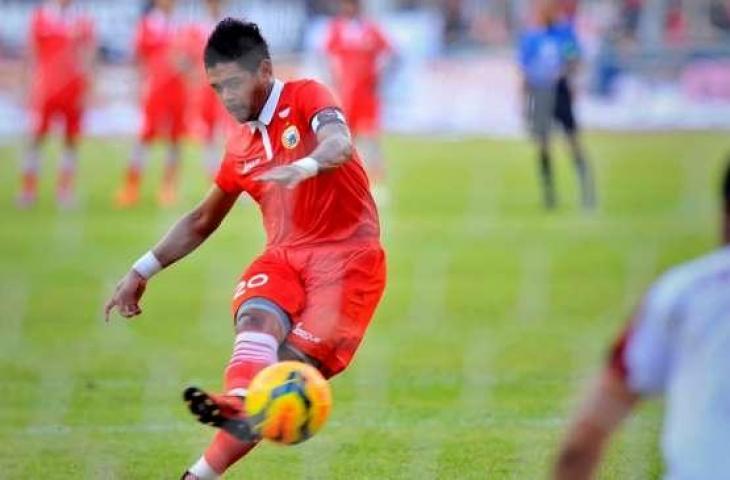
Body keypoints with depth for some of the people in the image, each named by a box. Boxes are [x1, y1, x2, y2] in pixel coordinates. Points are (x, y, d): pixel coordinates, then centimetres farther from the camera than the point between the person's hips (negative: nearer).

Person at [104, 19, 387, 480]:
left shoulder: (307, 97, -3)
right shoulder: (242, 147, 15)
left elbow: (339, 144, -26)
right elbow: (202, 221, 27)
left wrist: (305, 167, -49)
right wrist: (143, 271, 22)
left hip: (348, 256, -4)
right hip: (285, 256, 4)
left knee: (291, 364, -20)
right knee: (257, 317, -30)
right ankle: (238, 405, -60)